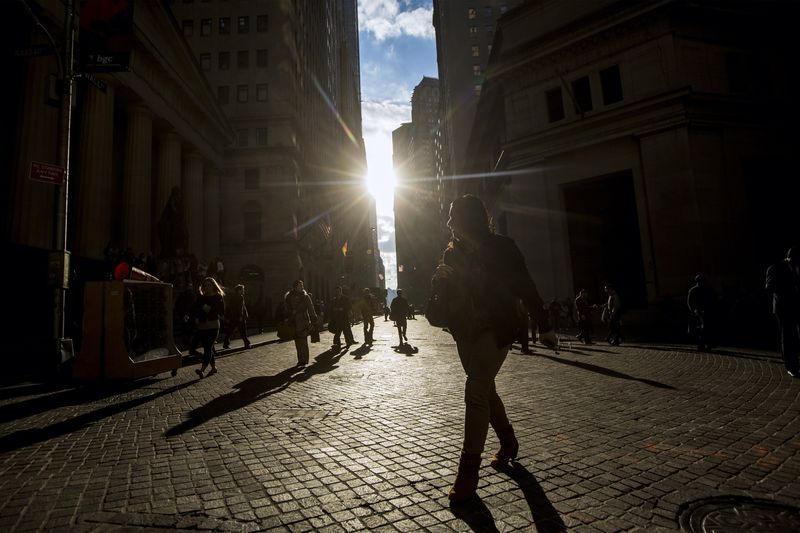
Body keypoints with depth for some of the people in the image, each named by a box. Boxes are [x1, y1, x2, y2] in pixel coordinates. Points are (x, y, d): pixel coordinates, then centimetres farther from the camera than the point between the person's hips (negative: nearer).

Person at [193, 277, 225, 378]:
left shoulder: (218, 297, 1)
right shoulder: (200, 298, 14)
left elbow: (222, 313, -3)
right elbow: (196, 310, 20)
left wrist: (210, 309, -14)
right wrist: (196, 318, 1)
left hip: (213, 326, -5)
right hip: (202, 326, 5)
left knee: (208, 347, -13)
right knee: (208, 348, 10)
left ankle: (202, 369, -20)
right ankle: (213, 367, 24)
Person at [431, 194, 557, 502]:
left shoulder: (501, 248, -6)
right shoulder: (453, 252, 8)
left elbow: (525, 287, -3)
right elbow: (445, 292, 12)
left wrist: (544, 326, -3)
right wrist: (440, 278, -11)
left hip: (494, 330, -6)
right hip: (466, 332, 6)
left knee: (475, 393, -14)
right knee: (485, 390, 17)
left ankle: (468, 471, -6)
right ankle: (508, 442, 40)